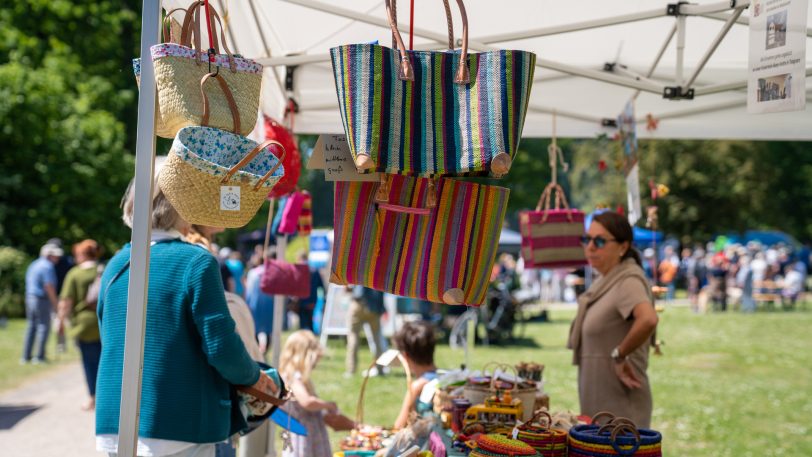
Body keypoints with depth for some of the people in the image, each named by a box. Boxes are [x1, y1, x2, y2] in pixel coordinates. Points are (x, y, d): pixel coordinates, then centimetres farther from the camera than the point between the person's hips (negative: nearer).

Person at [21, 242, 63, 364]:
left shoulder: (33, 265, 16)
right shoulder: (48, 267, -13)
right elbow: (49, 287, -18)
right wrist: (55, 304, -12)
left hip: (30, 297, 9)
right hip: (42, 299, -9)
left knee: (31, 326, 12)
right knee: (44, 327, -2)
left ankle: (26, 356, 12)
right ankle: (39, 357, -3)